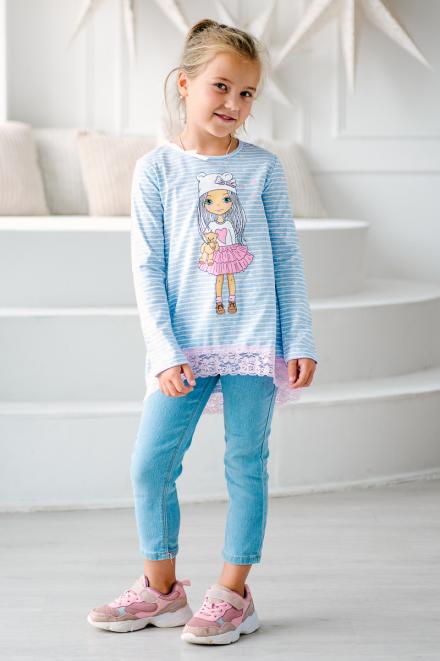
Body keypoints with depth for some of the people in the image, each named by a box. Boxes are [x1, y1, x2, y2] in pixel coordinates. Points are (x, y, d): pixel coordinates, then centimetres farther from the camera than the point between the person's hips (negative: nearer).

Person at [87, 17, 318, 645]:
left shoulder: (263, 166, 3)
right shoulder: (156, 168, 0)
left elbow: (288, 257, 6)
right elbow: (147, 268, -1)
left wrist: (301, 340, 2)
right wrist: (166, 352, -9)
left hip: (254, 339, 0)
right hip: (184, 345, 0)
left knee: (246, 462, 4)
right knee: (150, 463, -1)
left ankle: (233, 593, 16)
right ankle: (161, 587, 18)